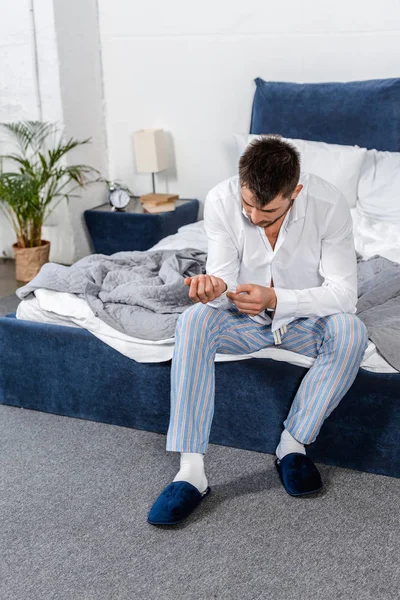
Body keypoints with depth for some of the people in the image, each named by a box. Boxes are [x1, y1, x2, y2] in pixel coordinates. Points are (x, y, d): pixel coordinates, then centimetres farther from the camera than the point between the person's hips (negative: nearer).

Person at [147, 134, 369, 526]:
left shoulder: (329, 204, -24)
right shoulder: (221, 200, -21)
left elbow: (344, 293, -24)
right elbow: (224, 279, -17)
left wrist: (274, 299, -38)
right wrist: (214, 288, -42)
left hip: (305, 318, 0)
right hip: (245, 317, 1)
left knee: (350, 331, -31)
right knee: (193, 321, -29)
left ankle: (292, 446, -15)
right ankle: (191, 473, -31)